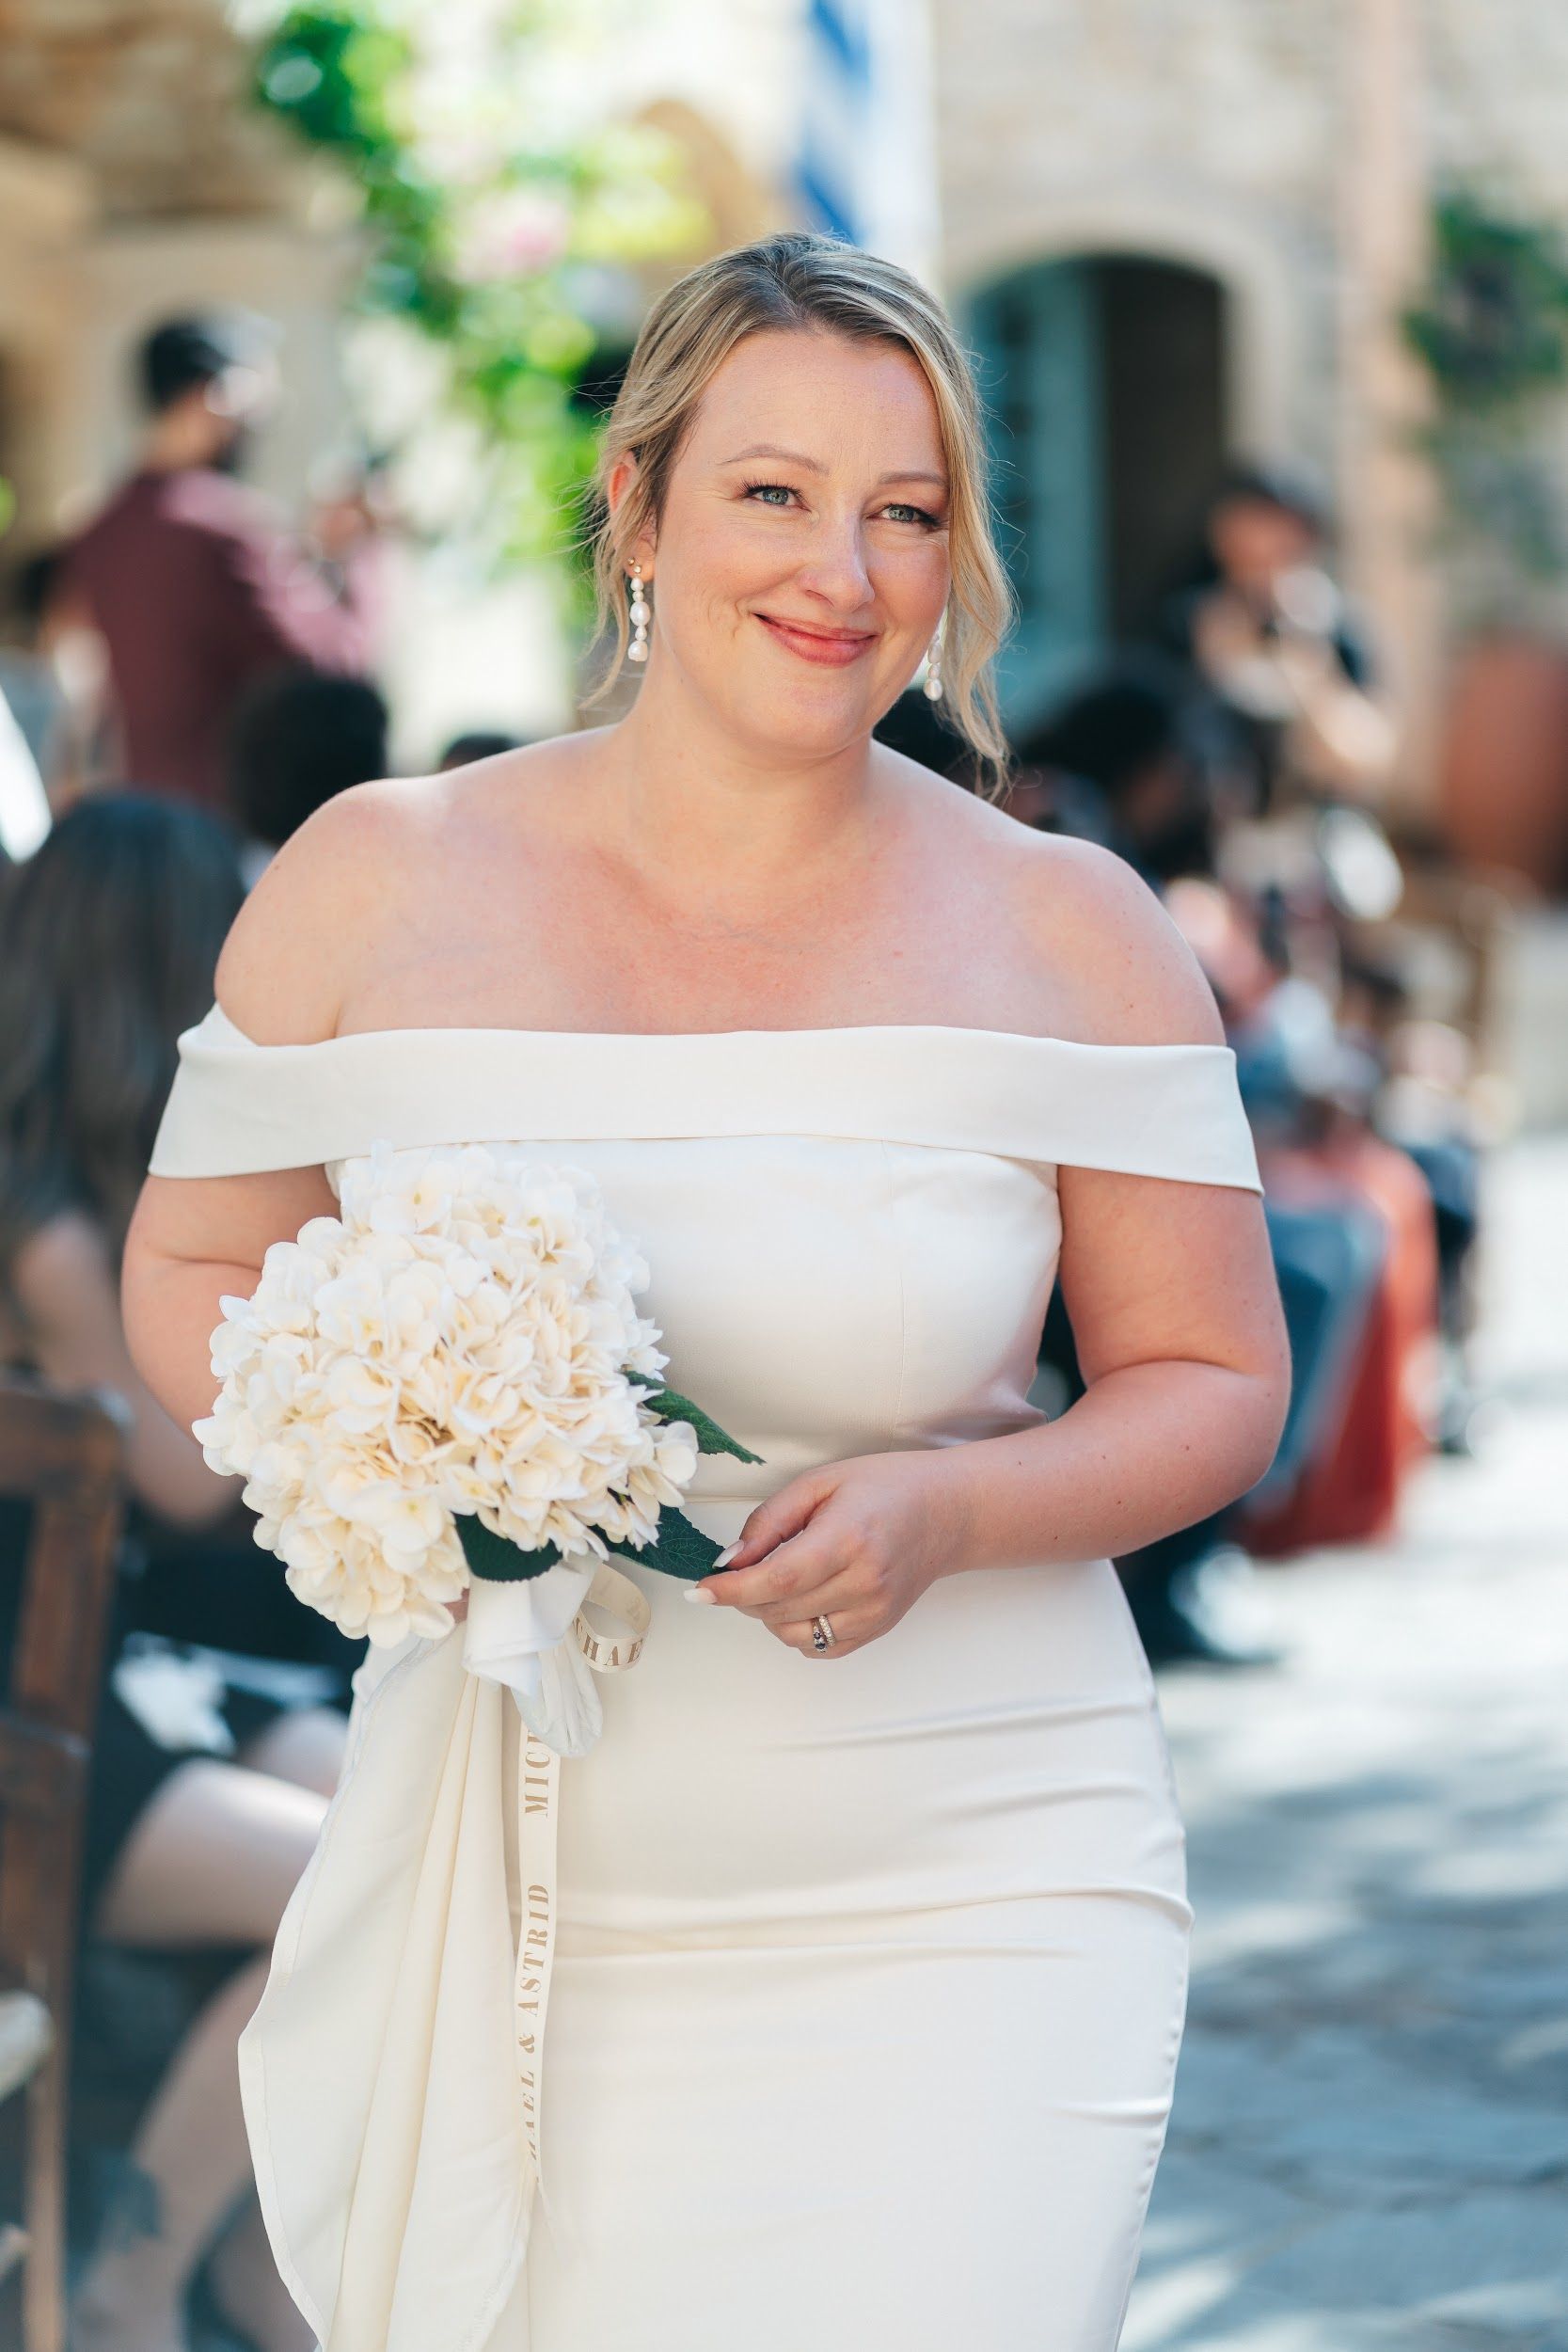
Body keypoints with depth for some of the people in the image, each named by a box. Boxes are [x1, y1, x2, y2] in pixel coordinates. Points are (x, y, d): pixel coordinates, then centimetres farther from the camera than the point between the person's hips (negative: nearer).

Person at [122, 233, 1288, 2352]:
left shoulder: (1067, 936, -1)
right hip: (507, 1914, 1)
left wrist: (947, 1511, -15)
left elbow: (1212, 1382, 5)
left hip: (961, 1917, -1)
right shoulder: (380, 882, 1)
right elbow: (194, 1274, 10)